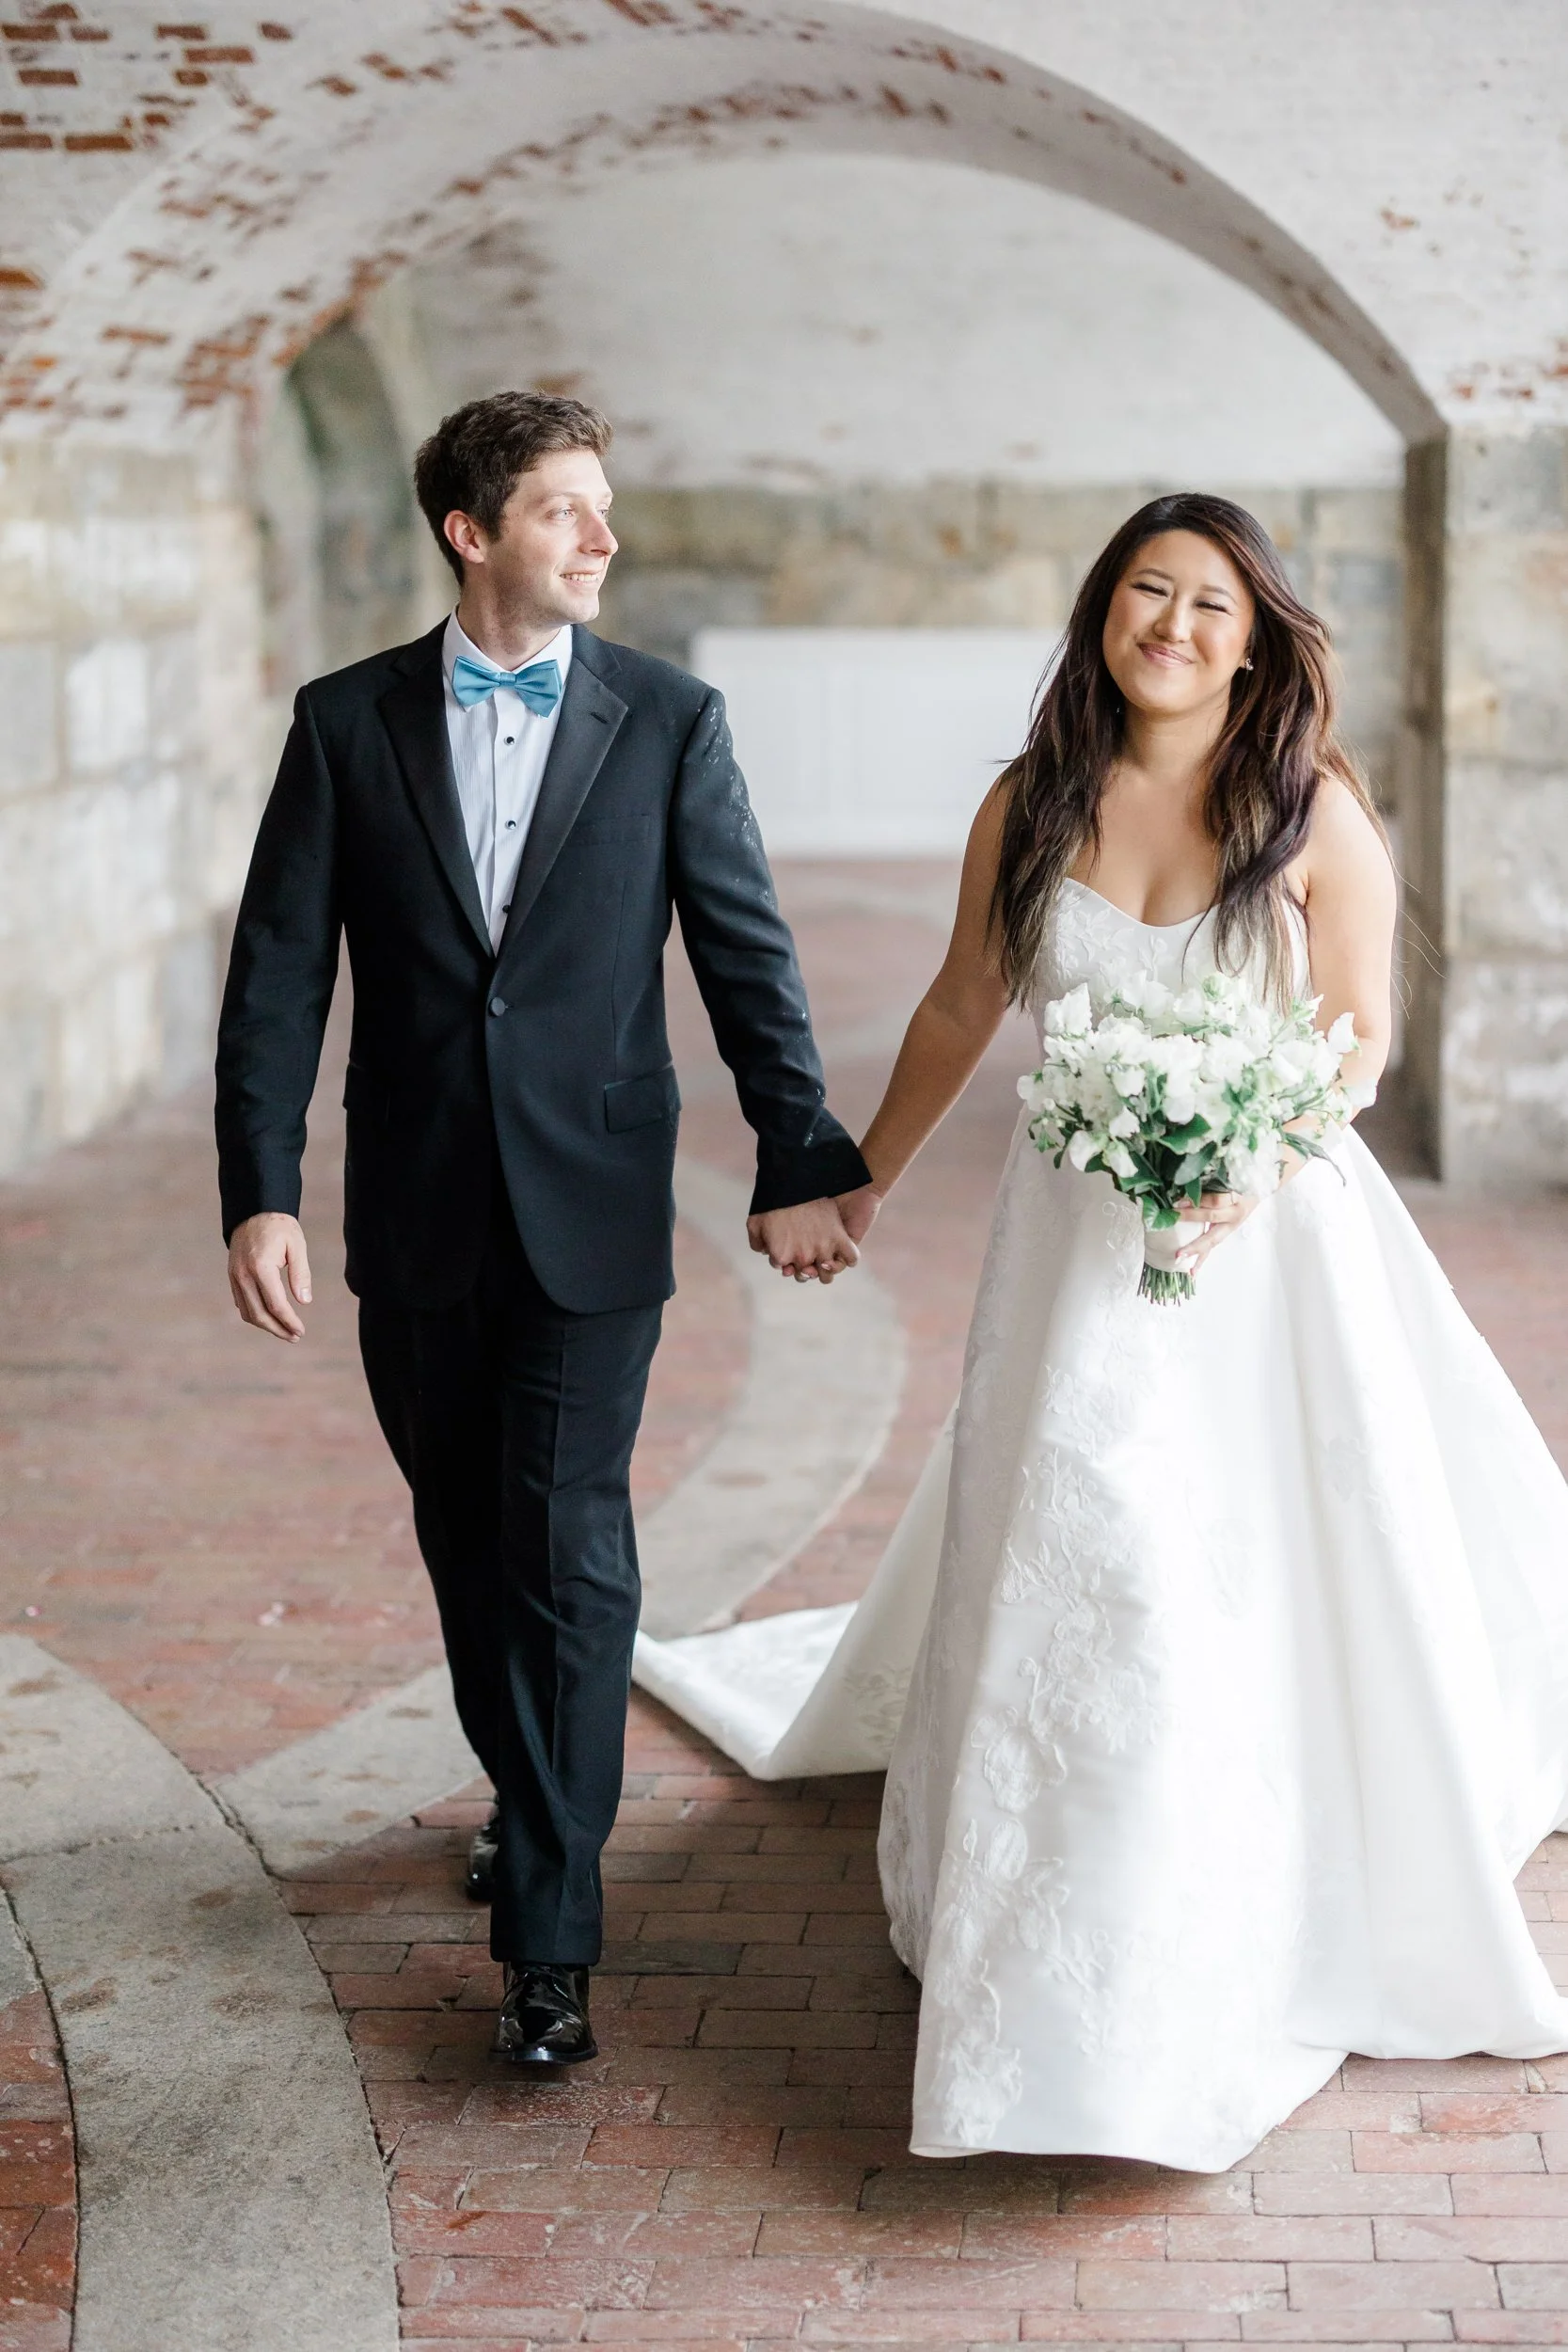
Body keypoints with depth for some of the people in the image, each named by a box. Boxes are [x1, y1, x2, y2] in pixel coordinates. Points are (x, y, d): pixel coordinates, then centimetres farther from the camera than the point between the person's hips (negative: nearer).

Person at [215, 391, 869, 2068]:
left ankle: (549, 1934, 0)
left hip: (594, 1217, -2)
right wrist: (259, 1192, -9)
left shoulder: (668, 720, -2)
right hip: (416, 1221, 2)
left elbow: (747, 954, 1)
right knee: (466, 1538, 15)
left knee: (567, 1549, -5)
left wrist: (800, 1164, -1)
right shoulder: (347, 723, 0)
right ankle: (527, 1793, 39)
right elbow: (278, 973, -2)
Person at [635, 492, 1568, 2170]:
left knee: (1278, 1580, 4)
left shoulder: (1313, 807, -6)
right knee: (1063, 1566, 5)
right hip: (1082, 1244, 2)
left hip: (1271, 1238, -2)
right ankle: (1074, 1953, 21)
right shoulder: (1030, 807, 2)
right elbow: (962, 1009, 14)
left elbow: (1363, 1029, -4)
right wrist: (862, 1181, 21)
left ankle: (1286, 1929, 26)